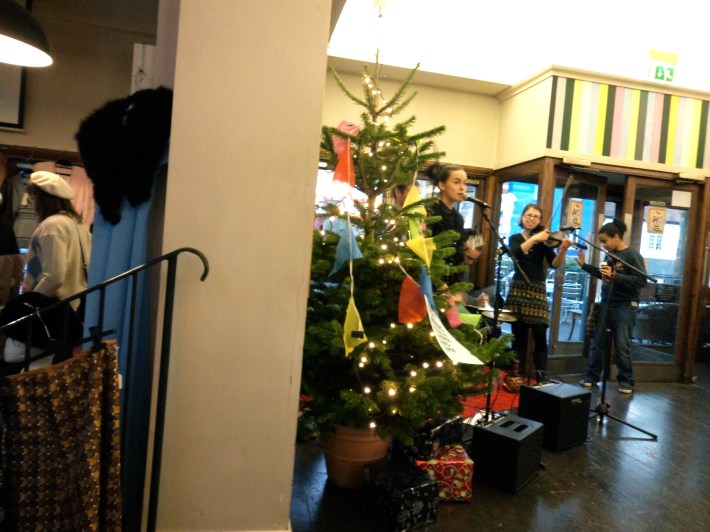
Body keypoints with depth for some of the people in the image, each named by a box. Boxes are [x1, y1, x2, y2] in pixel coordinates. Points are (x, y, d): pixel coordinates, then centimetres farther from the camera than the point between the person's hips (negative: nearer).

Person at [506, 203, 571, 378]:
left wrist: (563, 249, -26)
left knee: (540, 335, -7)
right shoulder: (515, 238, 7)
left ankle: (541, 375, 4)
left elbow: (555, 263, -8)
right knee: (519, 335, 3)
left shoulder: (543, 240, 4)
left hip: (538, 291, 0)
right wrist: (534, 238, -28)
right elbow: (517, 253, -16)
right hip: (518, 290, 1)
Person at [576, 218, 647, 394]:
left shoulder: (632, 255, -11)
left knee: (622, 346, -1)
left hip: (624, 307, -6)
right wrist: (584, 265, 17)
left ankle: (626, 381, 14)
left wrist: (614, 276, -25)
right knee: (597, 343, 9)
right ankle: (591, 376, 19)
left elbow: (641, 281, -20)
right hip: (606, 304, 6)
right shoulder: (610, 255, 8)